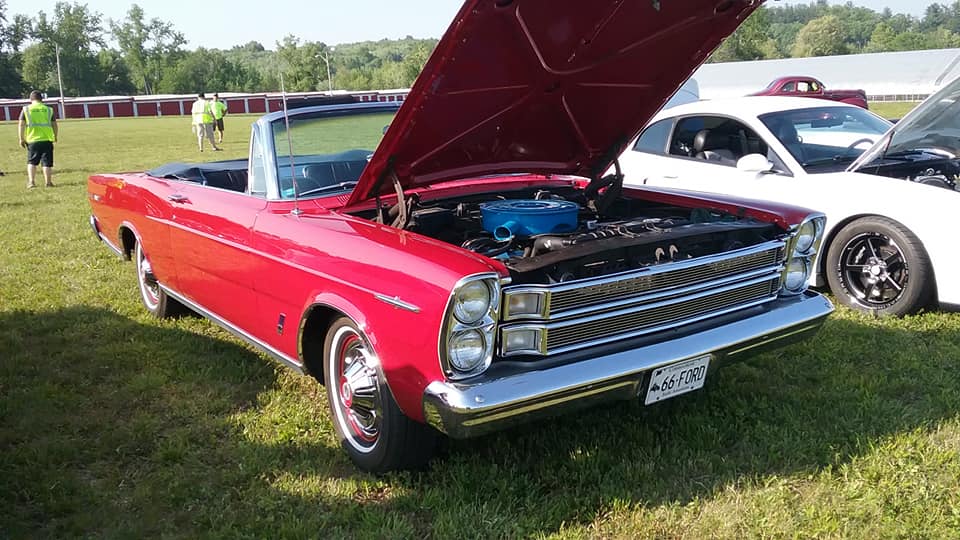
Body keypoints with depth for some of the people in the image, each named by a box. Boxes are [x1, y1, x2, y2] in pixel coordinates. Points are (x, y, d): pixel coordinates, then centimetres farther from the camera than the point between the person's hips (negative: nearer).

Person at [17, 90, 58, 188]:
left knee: (31, 162, 13)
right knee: (47, 163, 4)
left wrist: (22, 139, 5)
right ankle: (48, 182, 4)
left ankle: (31, 182, 4)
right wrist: (55, 137, 21)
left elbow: (21, 125, -1)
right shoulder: (48, 110, 6)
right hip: (47, 140, 0)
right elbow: (54, 125, 7)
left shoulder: (26, 109, 4)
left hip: (32, 140, 0)